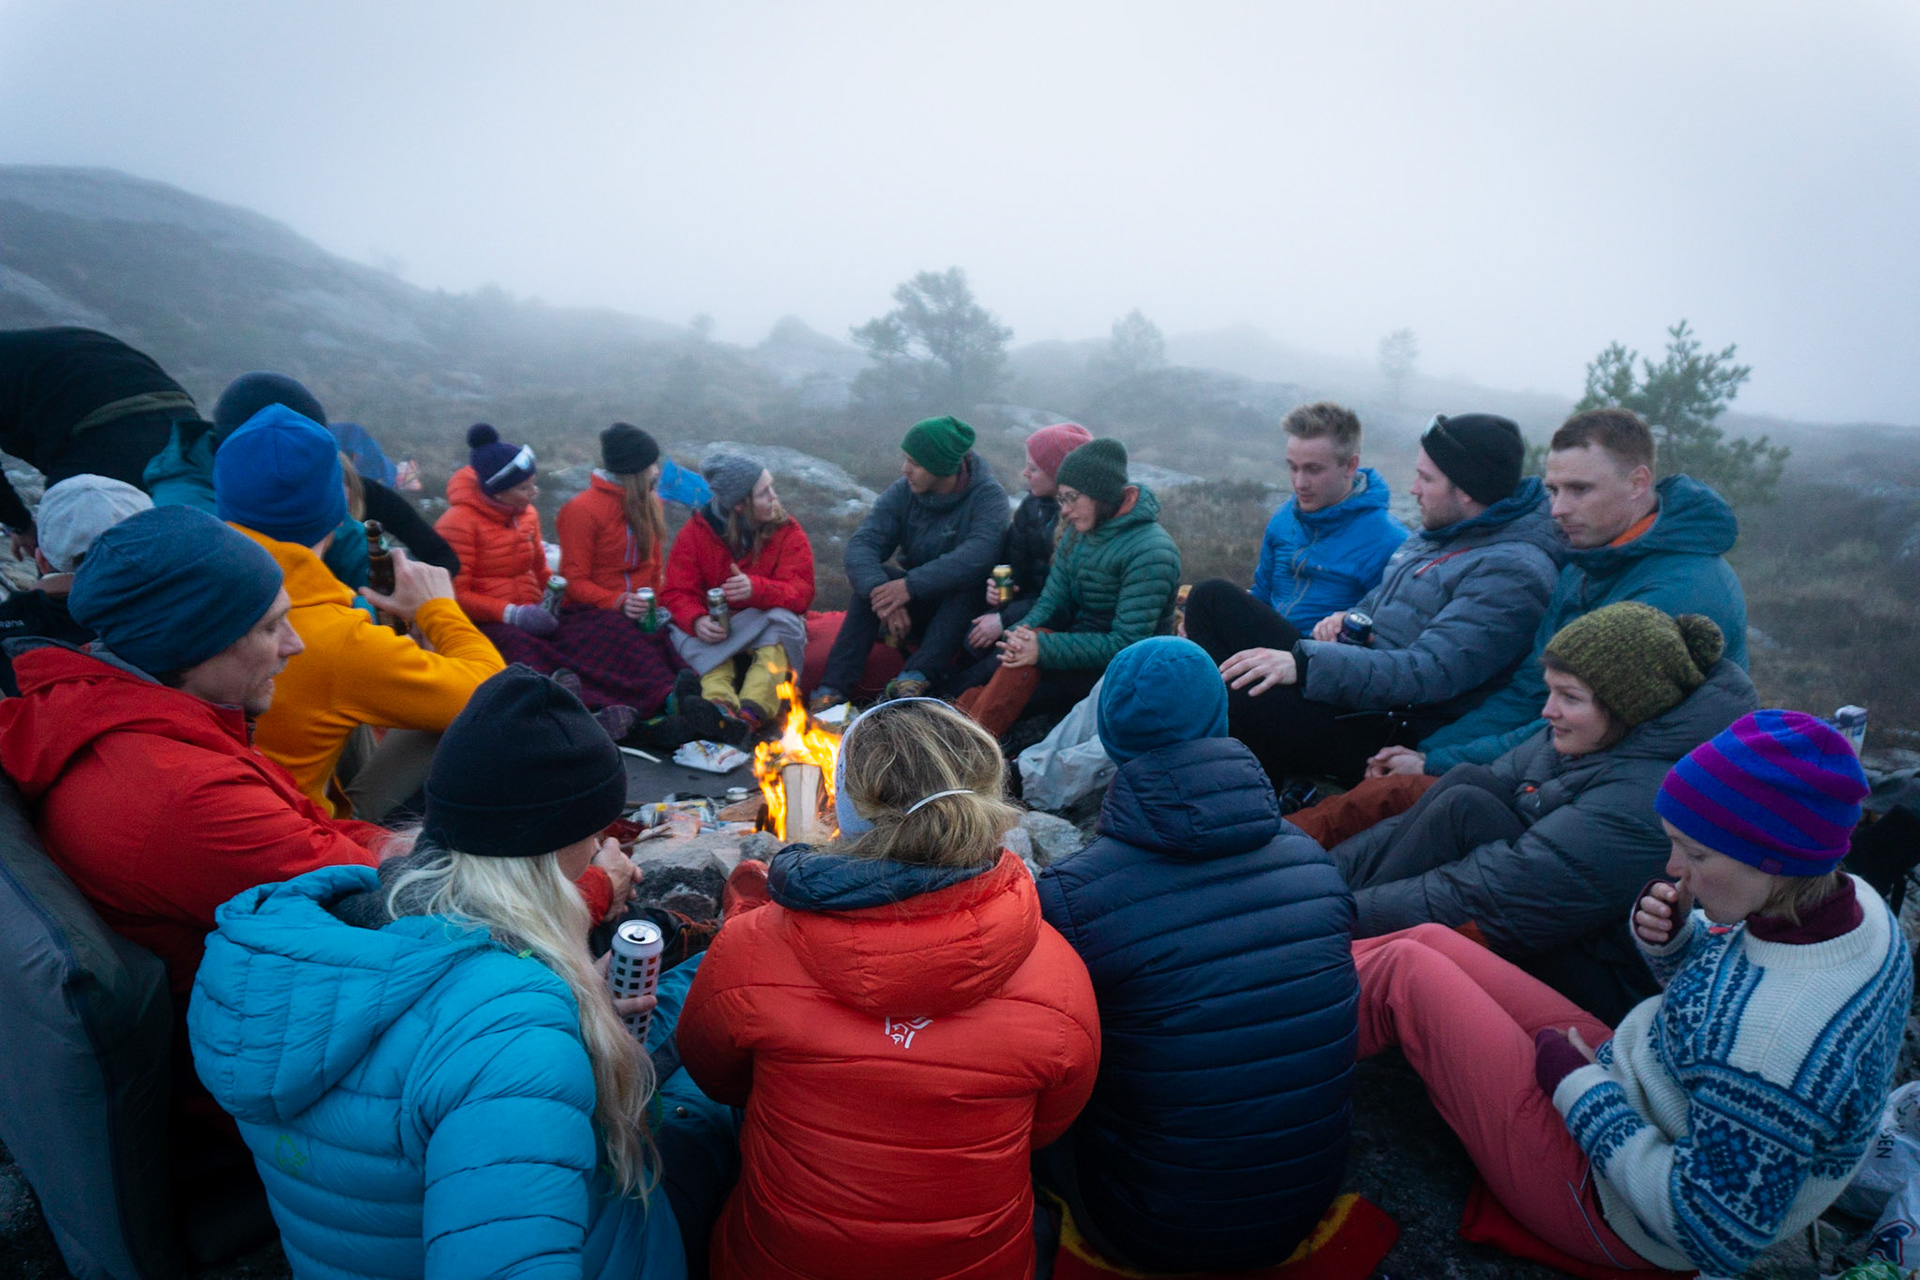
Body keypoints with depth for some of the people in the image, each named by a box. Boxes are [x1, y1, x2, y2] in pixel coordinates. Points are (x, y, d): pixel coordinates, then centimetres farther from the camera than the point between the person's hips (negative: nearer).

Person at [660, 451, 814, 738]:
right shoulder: (696, 531, -5)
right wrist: (697, 621, -32)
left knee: (783, 620, -32)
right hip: (715, 626, 1)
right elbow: (677, 592, -8)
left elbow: (800, 594, -15)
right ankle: (720, 702, -55)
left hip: (766, 628, -1)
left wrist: (756, 588, -36)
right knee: (684, 631, -29)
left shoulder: (788, 532, -6)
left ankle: (751, 711, -49)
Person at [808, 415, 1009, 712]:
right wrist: (878, 588, -38)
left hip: (963, 609, -3)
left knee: (966, 581, -33)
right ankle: (832, 688, -30)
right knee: (875, 577, -24)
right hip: (915, 609, 3)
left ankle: (917, 677, -38)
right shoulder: (902, 492, -5)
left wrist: (911, 585, -39)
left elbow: (977, 556, -34)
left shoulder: (988, 496, -16)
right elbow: (861, 544, -18)